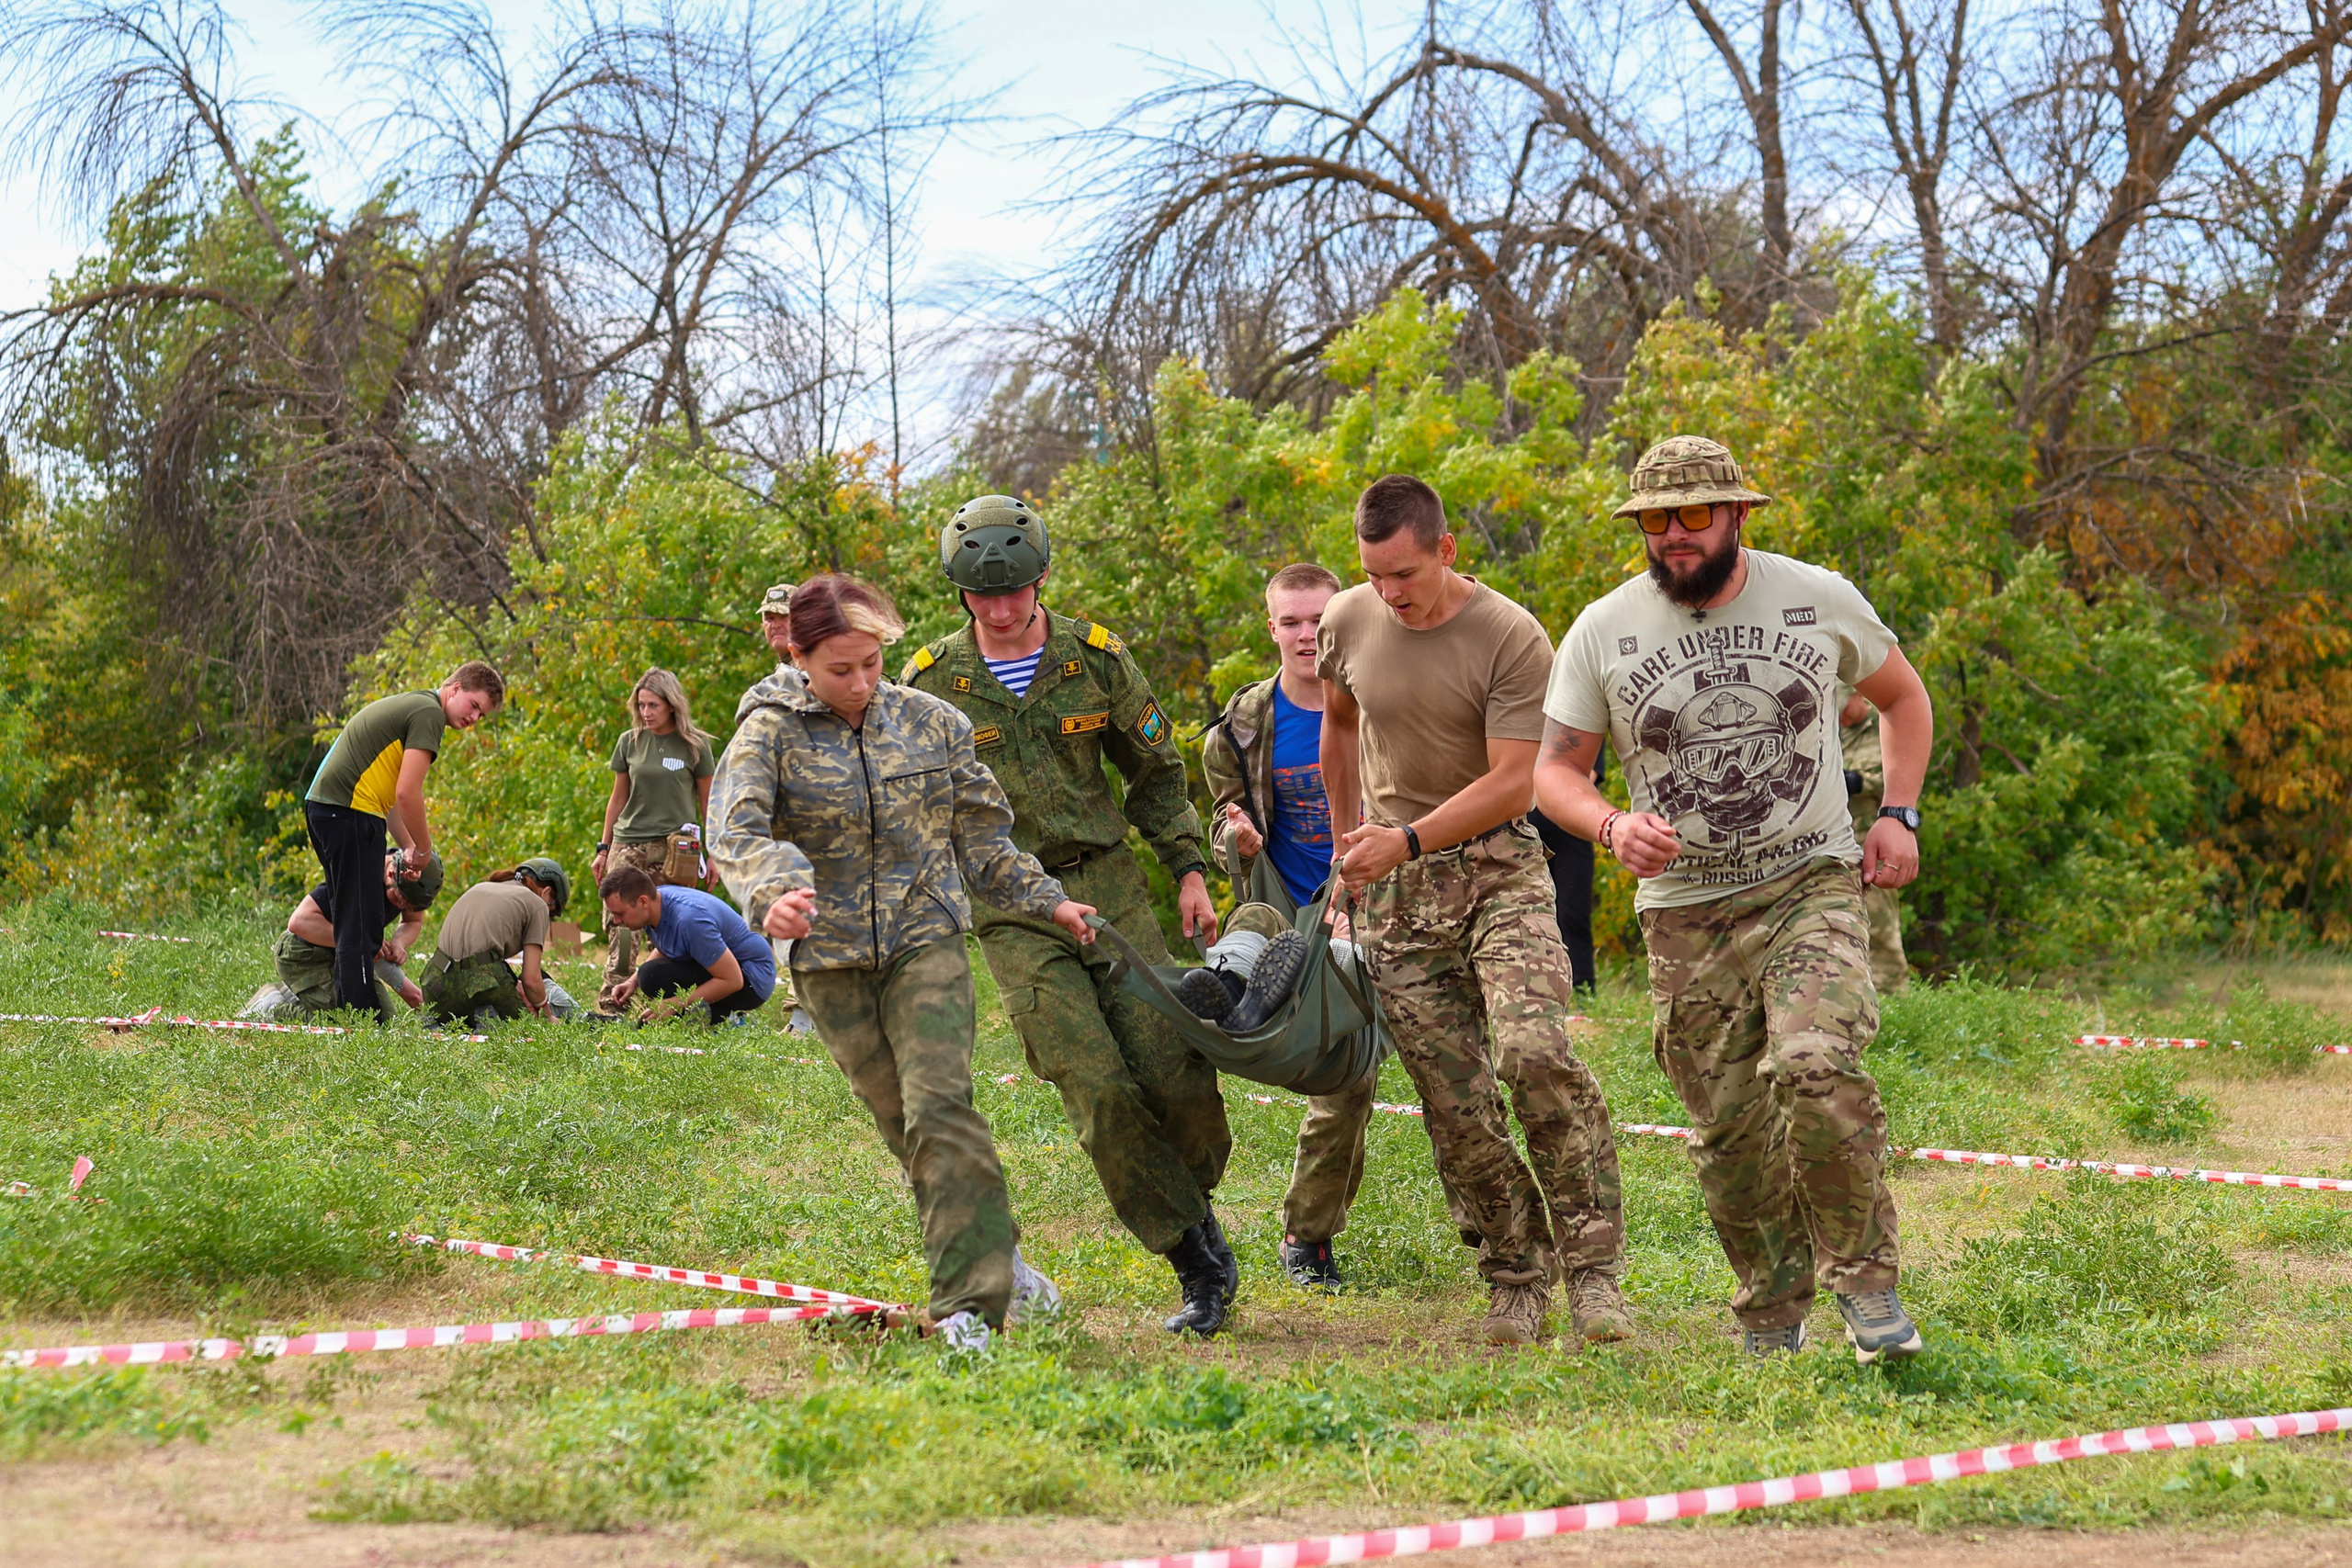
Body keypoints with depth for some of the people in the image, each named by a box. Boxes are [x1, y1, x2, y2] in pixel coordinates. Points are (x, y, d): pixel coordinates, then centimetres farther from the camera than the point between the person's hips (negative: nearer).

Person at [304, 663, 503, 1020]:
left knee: (352, 922, 17)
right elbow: (407, 793, -15)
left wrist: (408, 848, 20)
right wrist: (424, 849, -3)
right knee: (360, 923, -8)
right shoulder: (429, 713, -8)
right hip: (350, 810, -10)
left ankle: (349, 1008, 21)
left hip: (322, 804, 10)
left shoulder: (408, 705, 24)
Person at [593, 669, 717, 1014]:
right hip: (629, 843, 2)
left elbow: (707, 803, 10)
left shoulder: (695, 746, 3)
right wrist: (603, 849, 16)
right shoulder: (629, 742, 10)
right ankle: (610, 1002, -14)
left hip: (675, 848, -2)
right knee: (621, 924, -11)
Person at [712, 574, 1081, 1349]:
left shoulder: (929, 723, 4)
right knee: (905, 1126, 4)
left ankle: (971, 1300, -18)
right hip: (833, 958, 1)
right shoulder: (770, 733, -4)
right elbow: (738, 833, -21)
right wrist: (773, 892, -41)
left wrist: (1044, 899, 8)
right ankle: (997, 1264, 19)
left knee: (939, 1104, -17)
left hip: (927, 937, 0)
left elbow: (981, 833, 15)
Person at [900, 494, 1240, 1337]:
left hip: (1109, 884, 1)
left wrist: (1189, 869, 8)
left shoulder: (1095, 657, 3)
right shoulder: (932, 681, 0)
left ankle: (1192, 1198, 22)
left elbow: (1155, 770, 14)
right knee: (1098, 1092, -13)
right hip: (1012, 911, -1)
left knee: (1174, 1072, -9)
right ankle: (1199, 1264, -4)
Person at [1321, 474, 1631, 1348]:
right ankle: (1514, 1277, 10)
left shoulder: (1511, 639, -12)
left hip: (1497, 865, -4)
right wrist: (1348, 837, 29)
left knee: (1534, 1053, -24)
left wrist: (1405, 841, -20)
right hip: (1396, 891, 4)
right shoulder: (1348, 624, 3)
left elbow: (1512, 782, -14)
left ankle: (1592, 1268, -17)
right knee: (1453, 1103, -2)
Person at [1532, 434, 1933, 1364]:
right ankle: (1772, 1317, 22)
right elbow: (1554, 772, 4)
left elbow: (1903, 697, 16)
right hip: (1687, 915, 2)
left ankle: (1864, 1279, -10)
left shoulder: (1819, 600, 0)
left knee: (1815, 1068, -25)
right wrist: (1613, 828, -17)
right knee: (1730, 1133, 3)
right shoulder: (1603, 633, -1)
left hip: (1812, 885, -2)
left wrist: (1898, 815, 4)